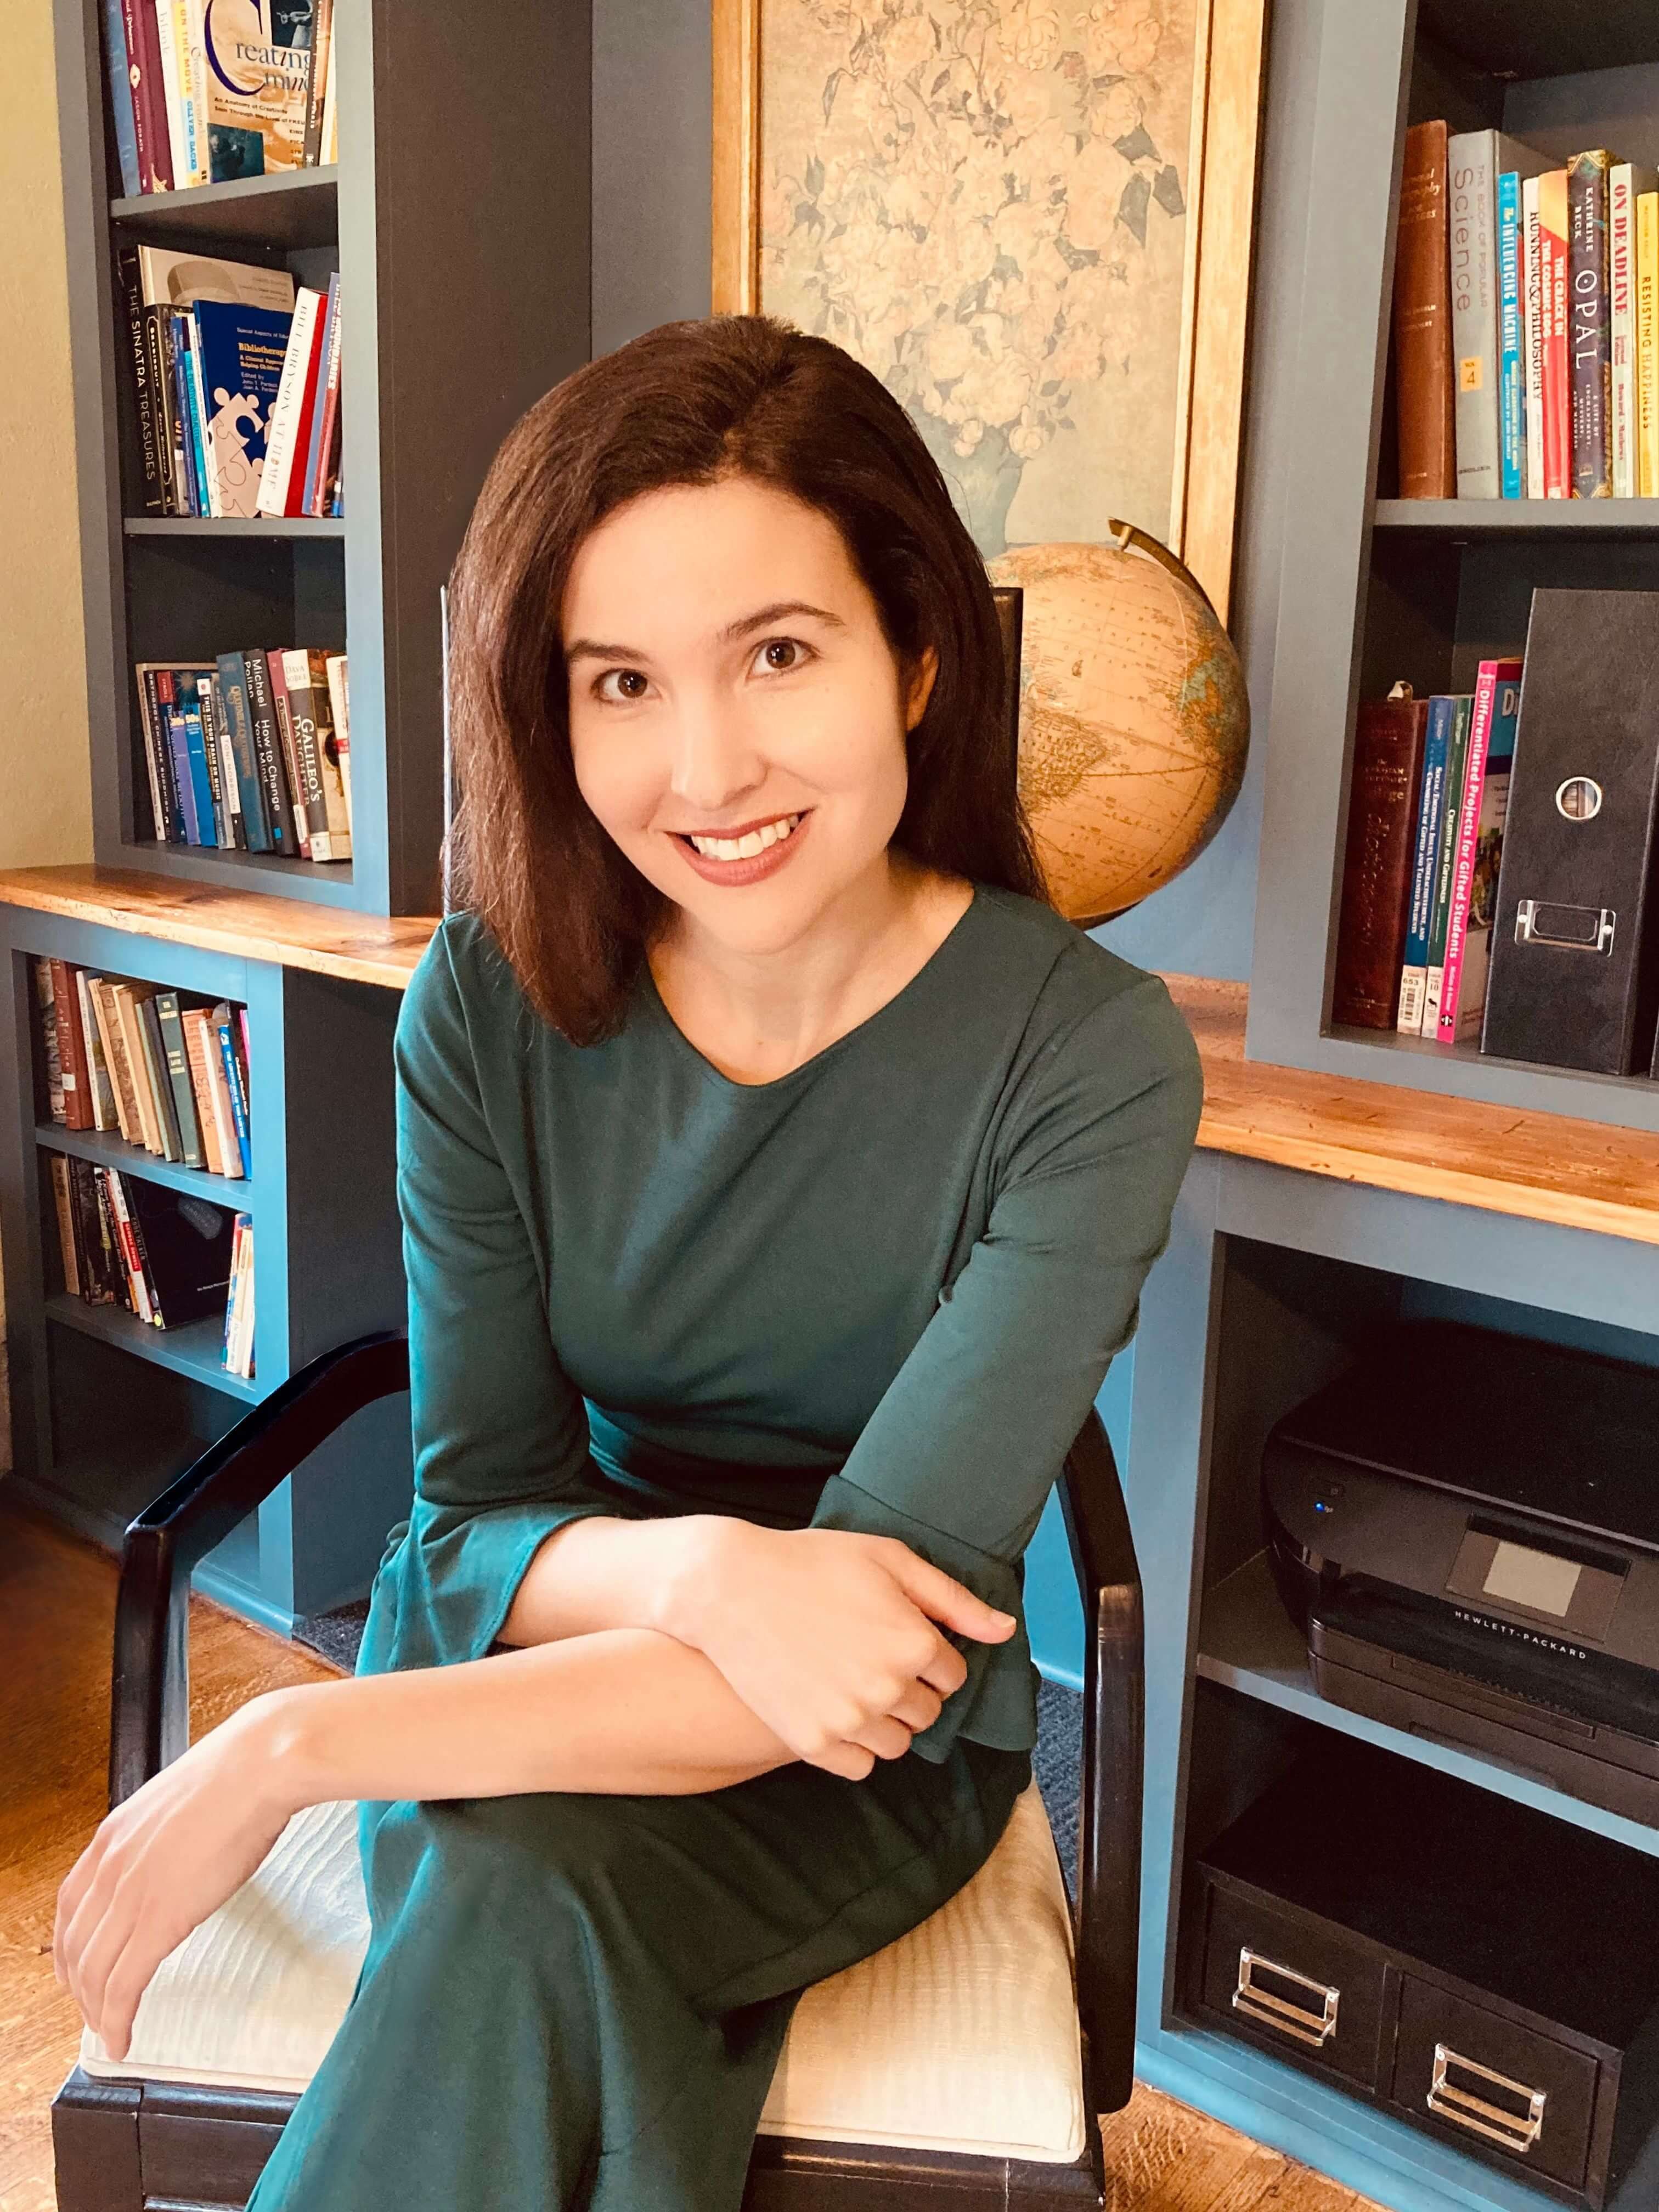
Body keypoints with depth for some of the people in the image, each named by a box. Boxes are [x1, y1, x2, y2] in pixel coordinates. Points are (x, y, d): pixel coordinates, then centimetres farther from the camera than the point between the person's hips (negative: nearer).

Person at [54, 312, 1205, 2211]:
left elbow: (908, 1628, -24)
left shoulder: (1090, 1056, -20)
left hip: (860, 1742, -1)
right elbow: (476, 1518, -8)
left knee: (514, 1898, -30)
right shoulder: (491, 1007, -11)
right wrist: (702, 1570, -32)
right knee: (565, 2005, -29)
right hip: (537, 1648, 2)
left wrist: (288, 1748, -27)